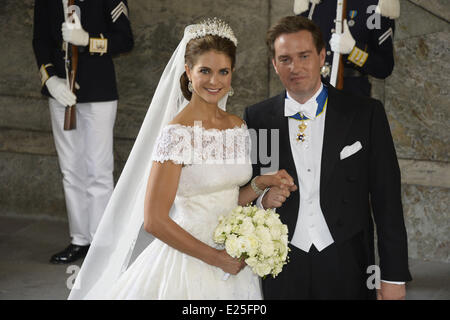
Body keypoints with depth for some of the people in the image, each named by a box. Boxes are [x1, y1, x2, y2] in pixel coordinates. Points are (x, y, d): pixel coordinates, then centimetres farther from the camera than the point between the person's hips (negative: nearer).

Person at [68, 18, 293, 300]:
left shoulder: (238, 127, 4)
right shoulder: (178, 132, -16)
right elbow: (154, 220, -18)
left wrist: (261, 183, -3)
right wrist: (215, 257, -13)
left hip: (234, 260, 6)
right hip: (191, 262, -6)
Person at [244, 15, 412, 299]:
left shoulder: (366, 114, -1)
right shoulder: (257, 118, 4)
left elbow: (387, 199, -2)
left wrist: (394, 276, -5)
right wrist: (261, 197, -12)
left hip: (346, 268, -1)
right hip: (283, 270, 1)